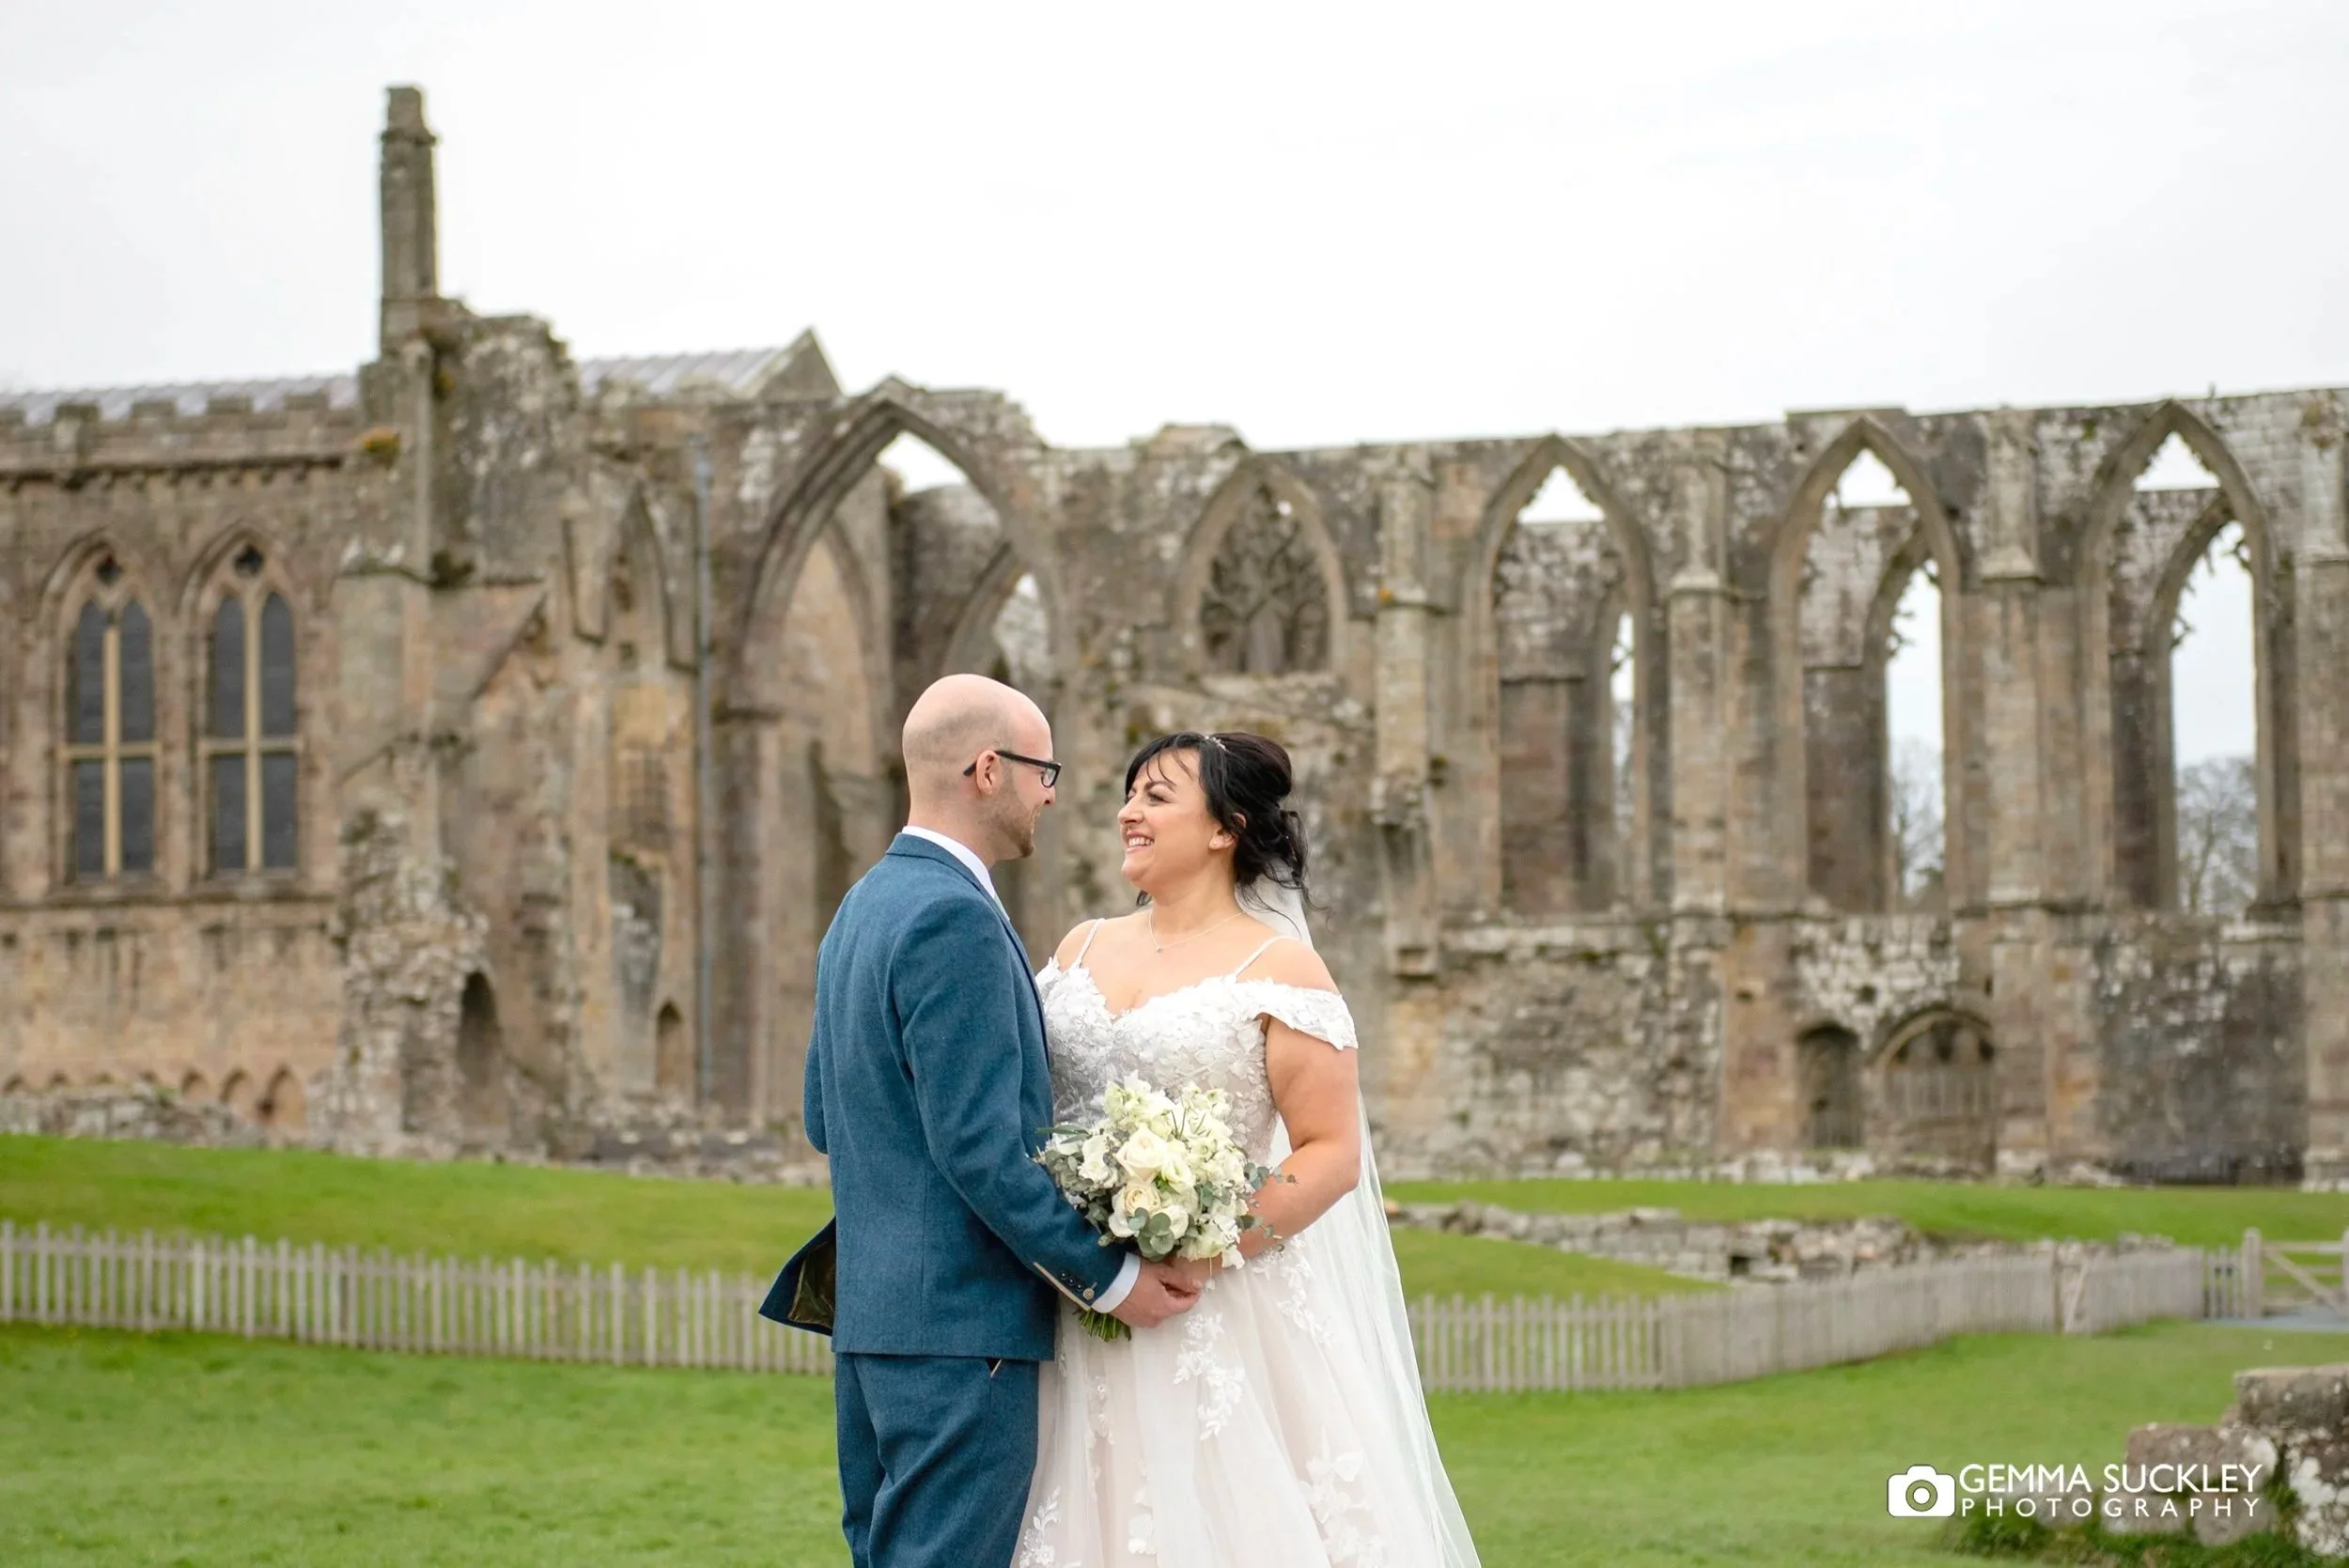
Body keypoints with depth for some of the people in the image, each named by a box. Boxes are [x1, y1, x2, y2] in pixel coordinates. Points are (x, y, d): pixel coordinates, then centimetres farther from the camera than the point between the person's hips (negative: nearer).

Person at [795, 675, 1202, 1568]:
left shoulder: (863, 908, 14)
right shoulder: (954, 918, -17)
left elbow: (824, 1118, 20)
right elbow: (981, 1148, -21)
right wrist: (1109, 1279, -14)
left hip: (871, 1310, 10)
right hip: (958, 1325, -10)